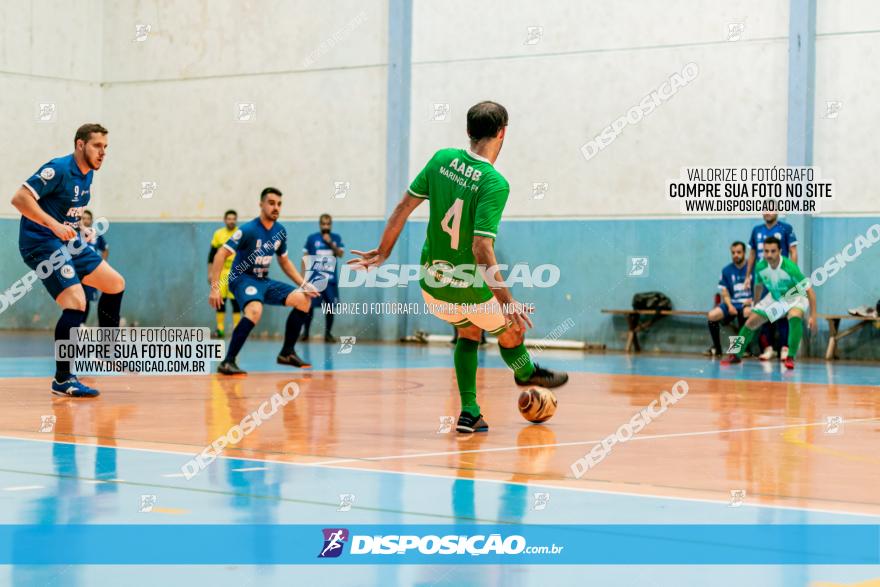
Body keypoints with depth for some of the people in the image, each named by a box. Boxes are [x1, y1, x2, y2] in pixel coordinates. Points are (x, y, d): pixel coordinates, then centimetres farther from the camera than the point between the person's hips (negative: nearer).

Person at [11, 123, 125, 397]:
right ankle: (62, 379, -14)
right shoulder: (58, 169, -17)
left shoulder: (88, 174, 10)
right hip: (40, 242, -10)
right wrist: (55, 225, -30)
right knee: (76, 303, -21)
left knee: (115, 283, 11)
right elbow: (20, 198, -24)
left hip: (67, 241, 10)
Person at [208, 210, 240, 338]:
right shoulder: (218, 234, 6)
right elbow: (212, 255, 11)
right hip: (220, 272, 2)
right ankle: (220, 328, 8)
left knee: (235, 301, -6)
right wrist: (210, 273, 8)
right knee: (220, 300, 1)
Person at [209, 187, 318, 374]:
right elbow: (221, 255, -20)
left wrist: (303, 284, 8)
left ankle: (287, 353, 7)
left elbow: (284, 262, 19)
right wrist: (214, 288, -28)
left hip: (264, 280, 7)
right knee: (255, 310, -37)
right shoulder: (248, 229, -18)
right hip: (242, 278, -7)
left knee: (303, 300, -3)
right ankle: (227, 362, -31)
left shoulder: (280, 231, 4)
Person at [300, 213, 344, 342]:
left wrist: (330, 243, -15)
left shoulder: (336, 238, 7)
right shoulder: (312, 238, 3)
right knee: (309, 305, -2)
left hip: (330, 278, 1)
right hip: (313, 277, -1)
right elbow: (305, 258, 4)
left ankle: (328, 333, 10)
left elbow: (341, 254, -4)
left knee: (330, 306, 1)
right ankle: (305, 332, 12)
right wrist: (304, 276, -2)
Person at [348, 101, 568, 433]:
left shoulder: (442, 159, -6)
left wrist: (382, 252, 13)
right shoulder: (495, 184, -22)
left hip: (431, 282, 6)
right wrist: (508, 302, -25)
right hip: (470, 290, -6)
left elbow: (404, 207, 0)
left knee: (469, 331, 29)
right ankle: (527, 375, 52)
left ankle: (469, 412, 21)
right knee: (511, 331, 23)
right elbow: (482, 250, -28)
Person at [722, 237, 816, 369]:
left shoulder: (789, 267, -35)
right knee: (751, 322, -1)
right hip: (775, 297, 5)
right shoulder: (760, 267, -20)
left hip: (795, 296, -5)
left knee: (795, 316, -36)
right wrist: (755, 306, 16)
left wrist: (813, 316, -32)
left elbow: (809, 291, -29)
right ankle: (736, 355, 19)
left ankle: (791, 357, -28)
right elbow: (758, 286, 5)